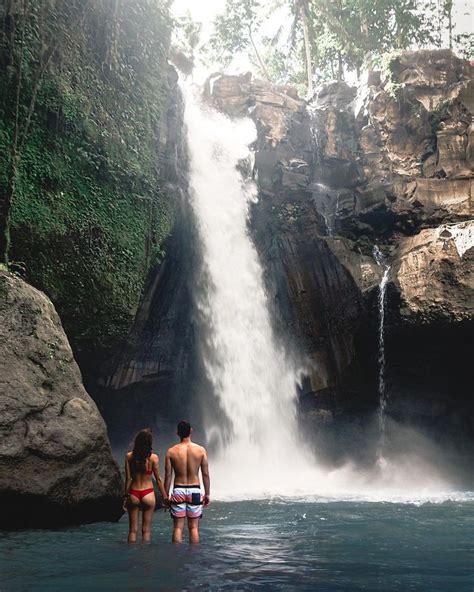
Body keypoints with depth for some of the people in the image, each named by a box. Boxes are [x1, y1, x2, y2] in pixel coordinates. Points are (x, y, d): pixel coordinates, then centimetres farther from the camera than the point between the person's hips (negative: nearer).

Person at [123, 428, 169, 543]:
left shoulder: (129, 456, -4)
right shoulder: (153, 458, -9)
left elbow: (128, 479, -2)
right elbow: (158, 479, -5)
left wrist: (126, 497, 7)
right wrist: (165, 497, 5)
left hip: (133, 494, 2)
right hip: (148, 494, -1)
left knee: (133, 529, 11)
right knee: (146, 530, 9)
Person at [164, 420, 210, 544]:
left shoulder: (171, 451, -3)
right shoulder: (201, 450, -3)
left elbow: (168, 476, -1)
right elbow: (206, 474, -1)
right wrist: (207, 493, 8)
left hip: (178, 491, 0)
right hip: (194, 490, 0)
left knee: (178, 527, 6)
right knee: (194, 527, 8)